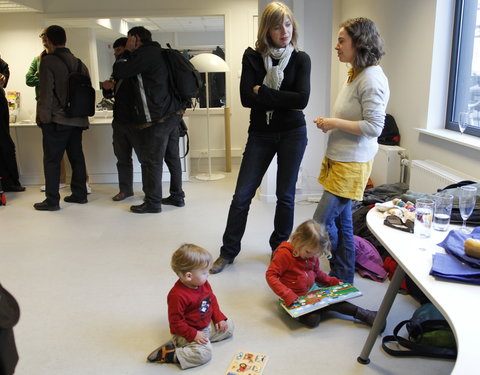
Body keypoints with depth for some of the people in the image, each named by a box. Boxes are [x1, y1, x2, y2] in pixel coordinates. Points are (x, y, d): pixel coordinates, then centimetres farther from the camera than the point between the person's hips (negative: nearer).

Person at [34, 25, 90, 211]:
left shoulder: (48, 61, -9)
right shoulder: (78, 63, 11)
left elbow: (45, 92, -13)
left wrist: (43, 117, -7)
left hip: (56, 120, -6)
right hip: (78, 119, 7)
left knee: (52, 160, 0)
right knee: (76, 157, 13)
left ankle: (52, 201, 4)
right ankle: (79, 194, 21)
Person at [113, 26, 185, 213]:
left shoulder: (145, 54, -10)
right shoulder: (158, 53, 20)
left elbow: (118, 71, -8)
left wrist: (127, 51, 4)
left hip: (157, 119, -10)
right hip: (173, 113, 10)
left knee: (152, 161, -2)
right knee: (172, 157, 13)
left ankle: (153, 202, 4)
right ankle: (177, 196, 21)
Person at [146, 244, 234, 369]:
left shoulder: (203, 284, -4)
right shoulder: (177, 295, -30)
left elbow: (212, 300, 13)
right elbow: (175, 322, -24)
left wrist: (219, 318, 2)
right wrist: (193, 335, -25)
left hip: (207, 325, 9)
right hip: (188, 332, -9)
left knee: (228, 325, 14)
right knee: (203, 353, -27)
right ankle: (167, 354, -12)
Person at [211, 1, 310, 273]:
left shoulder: (301, 59, -1)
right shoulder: (252, 57, -1)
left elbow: (302, 99, -16)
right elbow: (246, 98, -13)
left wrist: (262, 92, -14)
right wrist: (283, 100, -15)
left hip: (292, 134, 0)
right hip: (260, 134, 1)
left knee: (285, 195, 8)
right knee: (242, 195, 1)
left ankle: (279, 248, 27)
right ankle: (228, 252, 16)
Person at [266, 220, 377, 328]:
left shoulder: (312, 254, 1)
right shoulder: (284, 253, -22)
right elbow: (270, 275, -23)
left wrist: (333, 281, 6)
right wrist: (287, 295, -31)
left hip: (313, 289, 6)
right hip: (296, 298, -6)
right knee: (313, 319, -28)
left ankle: (364, 314, -1)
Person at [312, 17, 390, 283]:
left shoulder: (372, 79, -17)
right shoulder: (355, 75, 13)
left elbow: (374, 126, -21)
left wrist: (335, 123, -17)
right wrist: (329, 123, 4)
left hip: (352, 164, -10)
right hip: (338, 159, 10)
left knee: (322, 221, -6)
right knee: (341, 220, 15)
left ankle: (341, 278, 15)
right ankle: (343, 280, 28)